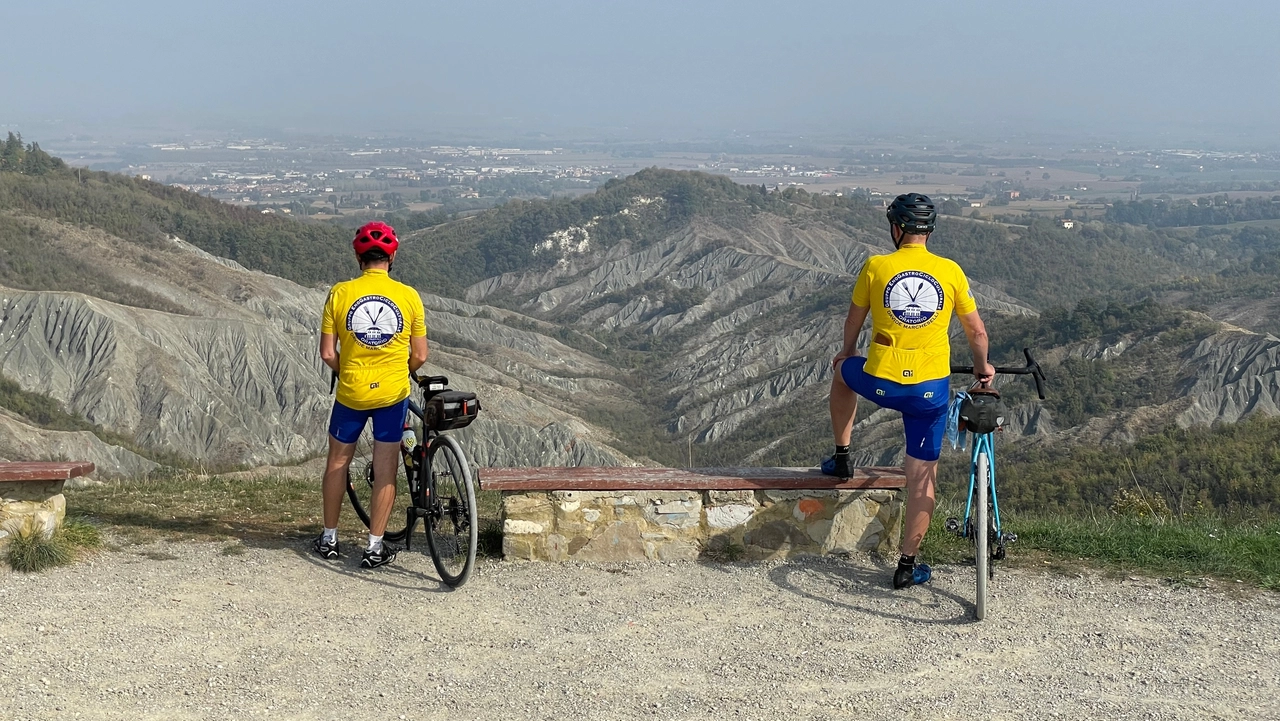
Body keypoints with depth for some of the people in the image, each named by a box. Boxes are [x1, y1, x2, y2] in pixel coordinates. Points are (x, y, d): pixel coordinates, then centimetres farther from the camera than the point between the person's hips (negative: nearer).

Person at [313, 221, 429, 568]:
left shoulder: (340, 293, -8)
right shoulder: (409, 296, -7)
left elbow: (327, 353, -7)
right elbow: (420, 356, -2)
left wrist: (346, 373, 12)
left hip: (351, 392, 0)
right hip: (393, 394, 0)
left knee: (338, 461, 18)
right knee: (385, 470, 8)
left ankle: (329, 539, 28)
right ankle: (375, 547, 12)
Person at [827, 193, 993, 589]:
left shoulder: (875, 267, -5)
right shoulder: (951, 272, -3)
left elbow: (854, 320, 10)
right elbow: (977, 332, 7)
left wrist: (848, 352, 31)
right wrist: (982, 368, 27)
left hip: (880, 382, 0)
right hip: (931, 389, 0)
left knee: (842, 371, 35)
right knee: (923, 477, 11)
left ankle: (841, 457, 39)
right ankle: (907, 565, 15)